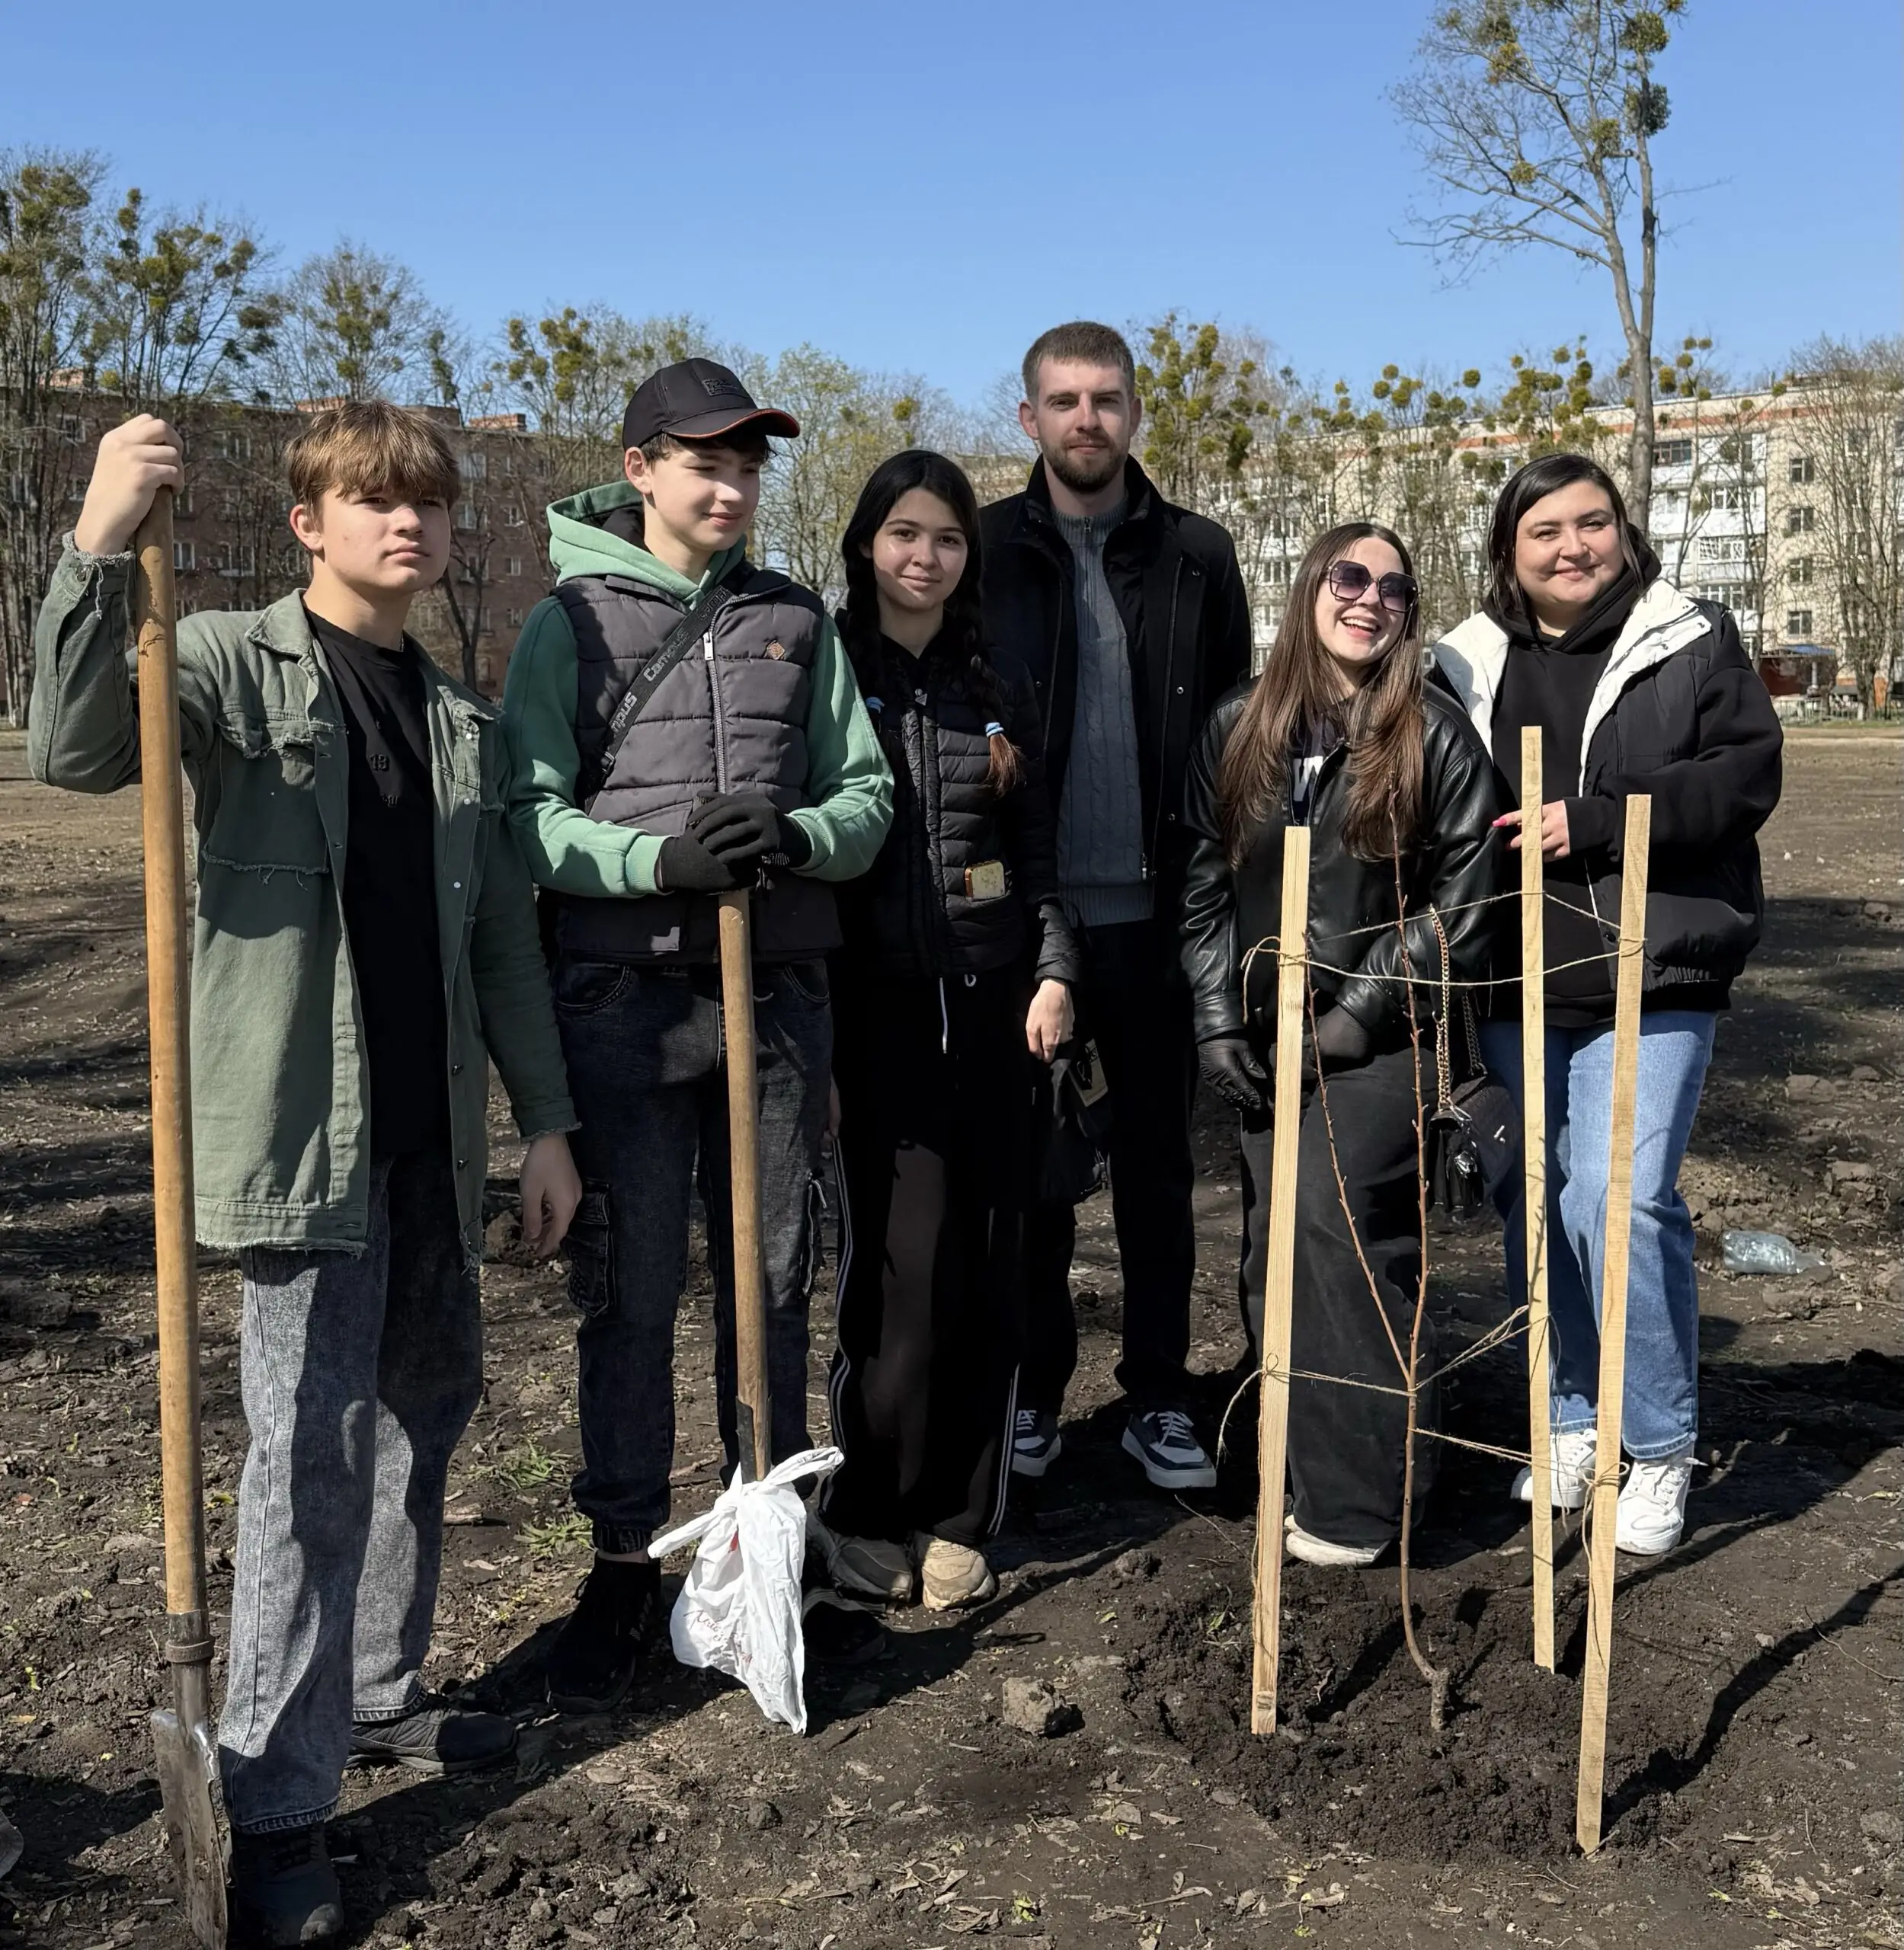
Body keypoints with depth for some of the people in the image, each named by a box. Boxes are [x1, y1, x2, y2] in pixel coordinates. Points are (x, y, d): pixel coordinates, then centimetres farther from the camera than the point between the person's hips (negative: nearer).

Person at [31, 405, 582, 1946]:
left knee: (429, 1406, 16)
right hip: (303, 1130, -7)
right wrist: (101, 546, -37)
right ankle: (275, 1802, 5)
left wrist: (544, 1118, 11)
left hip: (433, 1134, 7)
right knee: (315, 1449, -6)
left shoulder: (464, 720, 12)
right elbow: (77, 749, -24)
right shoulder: (238, 665, -4)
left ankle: (381, 1693, 34)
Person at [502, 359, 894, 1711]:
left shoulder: (797, 620, 11)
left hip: (781, 996, 3)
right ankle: (625, 1559, 18)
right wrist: (659, 857, -22)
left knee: (774, 1279, 11)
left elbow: (869, 793, 8)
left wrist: (797, 835, -13)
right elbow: (527, 813, -5)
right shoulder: (573, 622, 2)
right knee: (630, 1288, 3)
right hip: (628, 1001, -3)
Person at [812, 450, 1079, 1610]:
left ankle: (957, 1519, 15)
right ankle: (871, 1516, 9)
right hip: (875, 1001, -4)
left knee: (990, 1259, 4)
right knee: (906, 1263, -7)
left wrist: (1054, 968, 2)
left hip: (990, 997, 4)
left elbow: (1039, 848, 15)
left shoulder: (1000, 686, 14)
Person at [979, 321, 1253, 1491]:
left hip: (1153, 909, 1)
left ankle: (1160, 1395, 20)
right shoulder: (987, 549, 3)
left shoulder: (1197, 556, 5)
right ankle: (1034, 1386, 22)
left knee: (1157, 1159, 8)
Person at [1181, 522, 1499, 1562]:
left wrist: (1361, 1013, -9)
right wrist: (1219, 1022, 1)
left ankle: (1356, 1498, -6)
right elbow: (1204, 882, 9)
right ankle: (1292, 1467, 19)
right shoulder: (1238, 727, 8)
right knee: (1272, 1250, 6)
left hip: (1381, 1039, -4)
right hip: (1266, 1039, 4)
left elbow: (1464, 897, -5)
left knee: (1335, 1218, -15)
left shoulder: (1432, 734, -2)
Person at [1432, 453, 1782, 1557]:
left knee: (1619, 1202, -14)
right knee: (1536, 1208, 10)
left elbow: (1747, 774, -8)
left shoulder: (1692, 644, 1)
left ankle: (1662, 1449, 3)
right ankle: (1571, 1421, 28)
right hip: (1516, 988, 4)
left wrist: (1596, 821, -17)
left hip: (1652, 980, -4)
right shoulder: (1470, 666, 9)